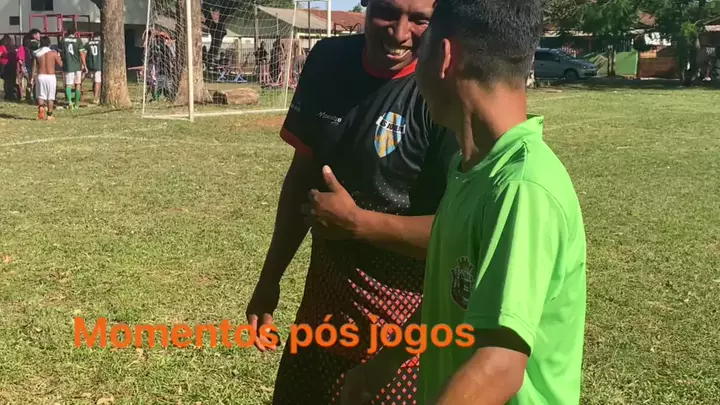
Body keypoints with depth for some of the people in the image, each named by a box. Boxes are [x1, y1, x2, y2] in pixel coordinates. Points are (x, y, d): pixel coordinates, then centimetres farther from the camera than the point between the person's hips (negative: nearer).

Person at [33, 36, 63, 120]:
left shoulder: (37, 54, 2)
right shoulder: (53, 53, -4)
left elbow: (34, 67, 1)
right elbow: (60, 64, 2)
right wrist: (59, 57, 20)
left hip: (40, 76, 1)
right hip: (51, 76, -1)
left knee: (40, 95, 8)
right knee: (50, 97, 7)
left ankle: (40, 106, -22)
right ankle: (49, 115, 9)